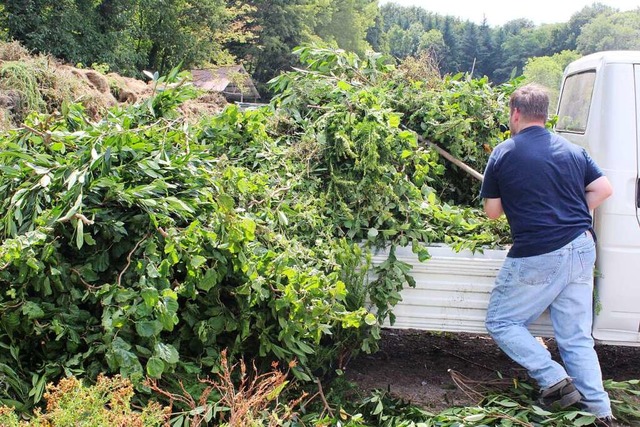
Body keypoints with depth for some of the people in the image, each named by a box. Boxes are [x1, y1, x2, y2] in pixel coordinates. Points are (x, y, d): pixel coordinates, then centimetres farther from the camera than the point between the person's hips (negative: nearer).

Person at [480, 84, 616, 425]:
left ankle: (555, 380, -1)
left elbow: (492, 211, 1)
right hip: (581, 249, 6)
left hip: (537, 256, -6)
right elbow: (603, 189, 8)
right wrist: (572, 217, 16)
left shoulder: (503, 154, -3)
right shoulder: (573, 150, 10)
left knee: (501, 322, 10)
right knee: (577, 338, 12)